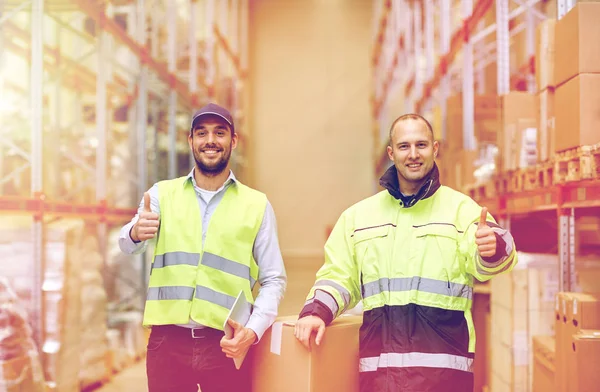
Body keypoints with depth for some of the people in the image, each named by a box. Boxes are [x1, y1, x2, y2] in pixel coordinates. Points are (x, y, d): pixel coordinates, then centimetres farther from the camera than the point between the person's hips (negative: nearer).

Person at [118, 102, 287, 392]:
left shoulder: (256, 204, 4)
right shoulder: (162, 194, 5)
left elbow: (273, 279, 2)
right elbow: (127, 245, -9)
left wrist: (253, 330, -13)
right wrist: (135, 232, -31)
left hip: (226, 345, 0)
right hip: (167, 341, 1)